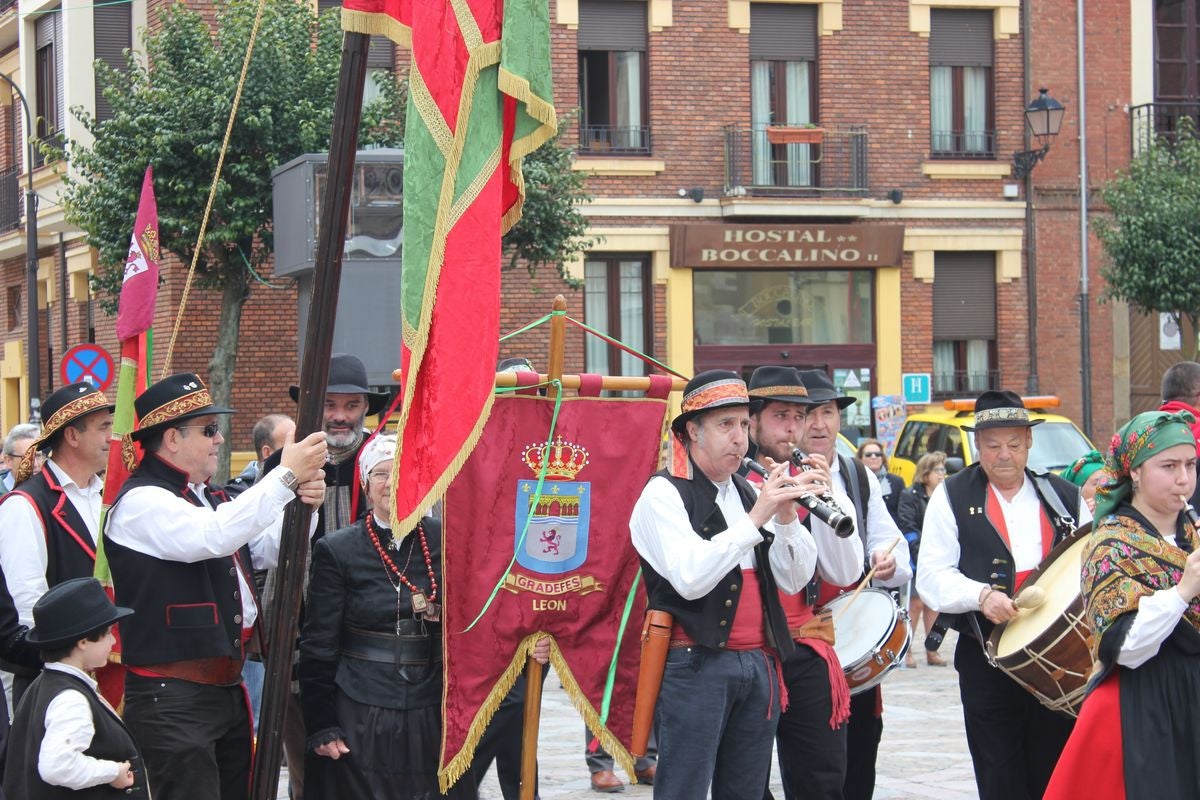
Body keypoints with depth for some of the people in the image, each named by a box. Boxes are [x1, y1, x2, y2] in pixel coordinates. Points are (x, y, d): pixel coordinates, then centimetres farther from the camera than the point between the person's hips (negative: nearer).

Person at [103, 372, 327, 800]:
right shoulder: (141, 503, -14)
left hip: (226, 686, 10)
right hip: (173, 697, -10)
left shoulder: (205, 497, 18)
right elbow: (213, 536, -29)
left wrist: (304, 504, 0)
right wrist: (285, 477, -27)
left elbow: (269, 550, 21)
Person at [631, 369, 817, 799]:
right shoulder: (663, 494, -4)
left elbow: (794, 581, 12)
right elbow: (690, 578, -19)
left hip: (758, 665, 7)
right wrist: (755, 519, -18)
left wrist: (787, 518, -4)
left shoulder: (750, 492, 15)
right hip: (695, 665, -6)